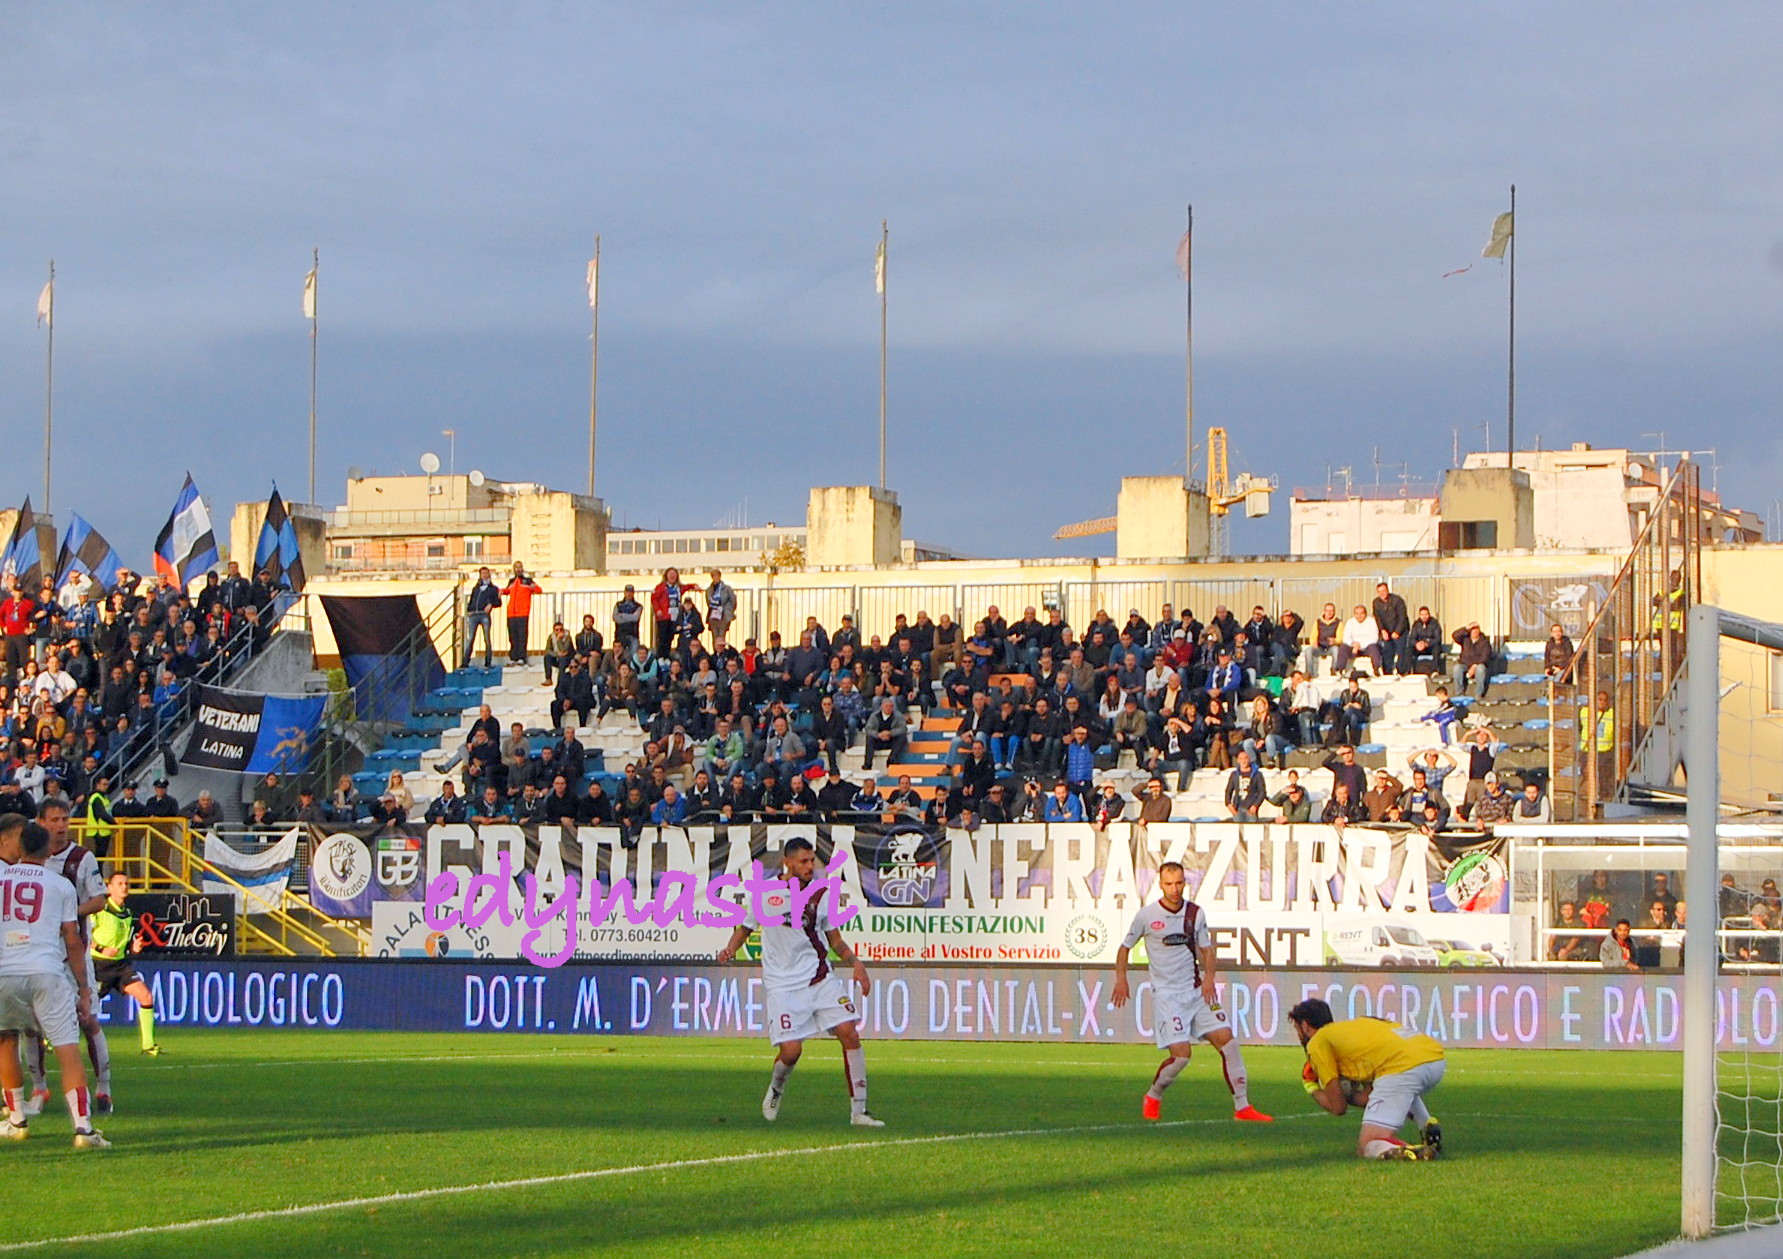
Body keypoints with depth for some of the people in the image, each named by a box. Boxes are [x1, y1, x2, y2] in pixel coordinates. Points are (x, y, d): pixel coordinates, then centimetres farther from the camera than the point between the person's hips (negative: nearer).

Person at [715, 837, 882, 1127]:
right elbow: (745, 928, 14)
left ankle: (858, 1111, -5)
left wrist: (855, 963, -2)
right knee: (791, 1050, -14)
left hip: (821, 978, 2)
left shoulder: (821, 896, 5)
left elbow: (835, 940, 14)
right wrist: (730, 950, -5)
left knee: (849, 1033, -13)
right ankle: (776, 1089, 23)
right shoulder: (765, 893, 1)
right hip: (783, 984, -2)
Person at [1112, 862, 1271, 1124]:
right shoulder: (1146, 915, -4)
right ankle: (1153, 1097, 13)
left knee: (1226, 1040, -7)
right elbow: (1125, 947, 8)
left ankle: (1242, 1107, 0)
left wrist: (1208, 977, -3)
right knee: (1181, 1054, -15)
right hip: (1166, 994, -4)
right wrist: (1121, 979, -5)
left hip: (1197, 991, 4)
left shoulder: (1195, 913, 5)